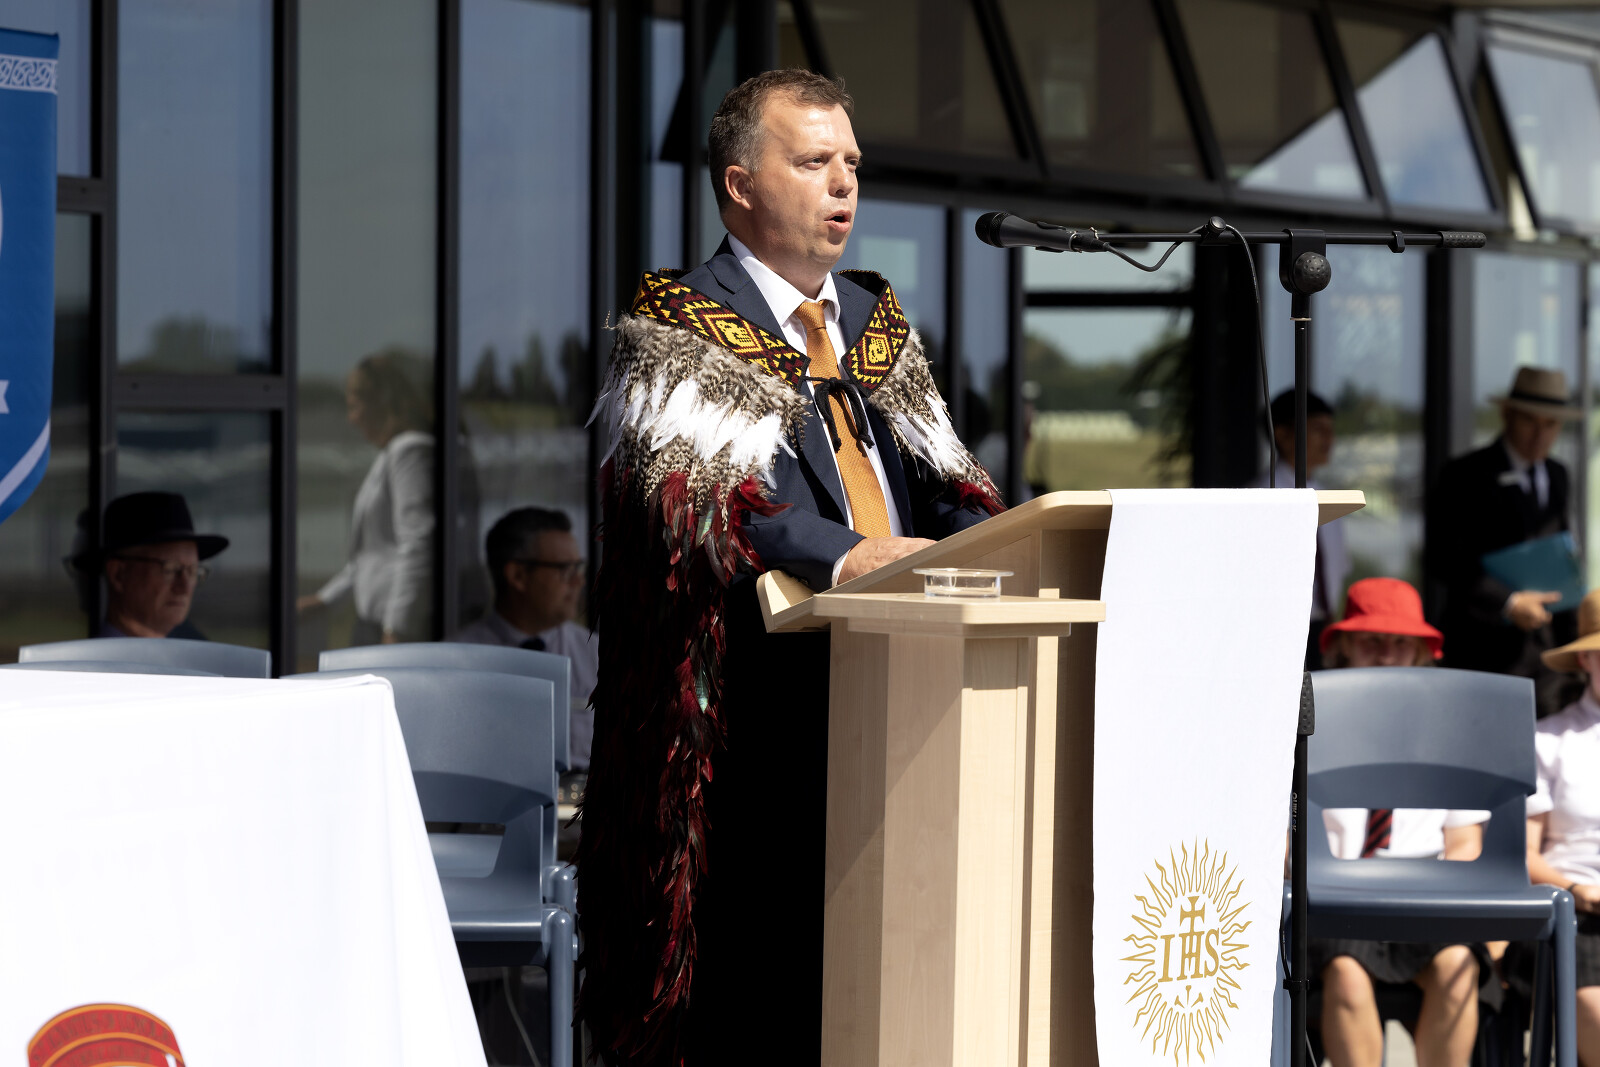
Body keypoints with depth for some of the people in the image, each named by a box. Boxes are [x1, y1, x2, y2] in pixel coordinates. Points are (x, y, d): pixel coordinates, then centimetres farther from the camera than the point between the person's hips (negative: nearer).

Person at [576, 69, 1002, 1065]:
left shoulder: (880, 329, 22)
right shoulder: (677, 332, 0)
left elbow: (945, 481, 14)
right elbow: (695, 493, -17)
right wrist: (843, 556, -32)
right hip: (755, 710, -6)